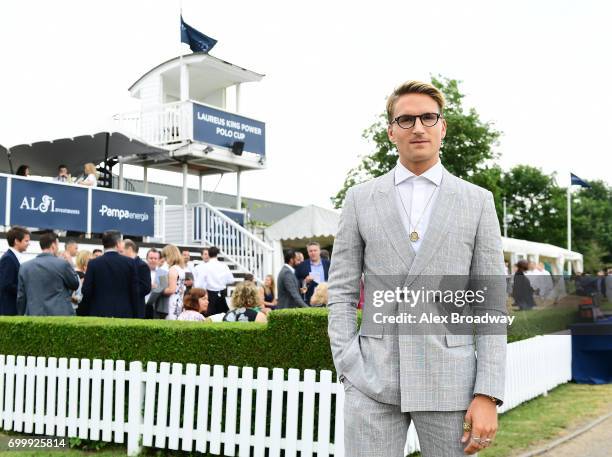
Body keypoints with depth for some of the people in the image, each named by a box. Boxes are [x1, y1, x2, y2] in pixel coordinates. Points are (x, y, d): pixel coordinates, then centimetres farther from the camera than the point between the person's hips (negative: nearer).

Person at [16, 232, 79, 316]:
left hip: (34, 318, 4)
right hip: (60, 317, -4)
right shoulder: (62, 264, -7)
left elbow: (20, 297, 10)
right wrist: (70, 264, 17)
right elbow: (75, 285, 7)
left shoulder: (25, 267, 5)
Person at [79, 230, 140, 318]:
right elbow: (135, 292, 0)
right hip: (124, 314, 0)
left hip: (99, 314, 0)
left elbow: (86, 293, -1)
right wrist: (136, 316, 7)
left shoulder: (93, 263, 0)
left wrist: (83, 315, 8)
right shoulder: (129, 262, 0)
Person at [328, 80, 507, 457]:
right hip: (373, 381, 0)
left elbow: (492, 304, 2)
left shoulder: (478, 201, 4)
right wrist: (350, 370, -5)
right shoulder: (360, 199, 7)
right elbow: (342, 292, 7)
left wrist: (487, 396, -6)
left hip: (449, 380, 0)